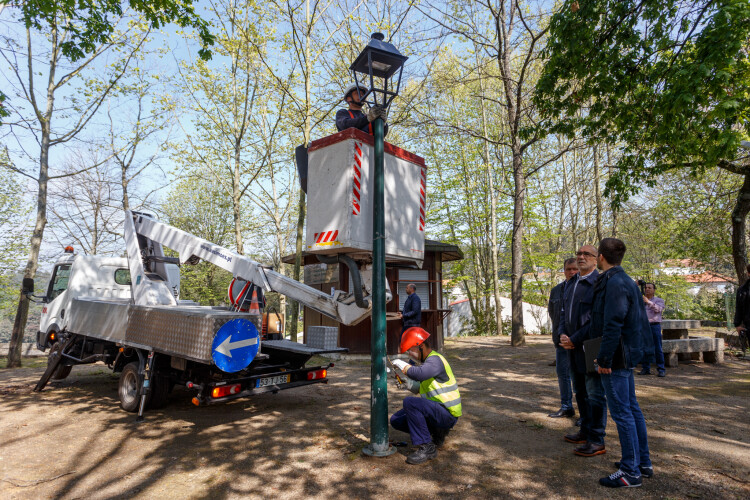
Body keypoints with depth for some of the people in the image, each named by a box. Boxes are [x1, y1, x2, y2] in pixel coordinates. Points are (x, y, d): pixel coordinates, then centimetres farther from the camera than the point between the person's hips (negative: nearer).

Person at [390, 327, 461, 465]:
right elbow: (419, 389, 18)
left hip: (447, 414, -10)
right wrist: (408, 384, -3)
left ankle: (427, 448, -19)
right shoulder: (426, 361, 12)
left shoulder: (435, 359, -19)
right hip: (435, 410, 10)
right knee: (396, 420, 5)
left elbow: (420, 374, -41)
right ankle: (435, 434, 14)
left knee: (409, 402, -30)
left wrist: (403, 365, -24)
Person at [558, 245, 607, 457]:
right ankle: (585, 432, 33)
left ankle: (597, 441, 13)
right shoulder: (571, 283, 13)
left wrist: (575, 340, -18)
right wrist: (562, 335, 0)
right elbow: (564, 312, 16)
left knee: (594, 395, 1)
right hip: (573, 348, 8)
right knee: (580, 392, 18)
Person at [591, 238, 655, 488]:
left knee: (621, 412, -2)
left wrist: (605, 358, -20)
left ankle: (630, 471, 8)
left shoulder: (614, 283, -19)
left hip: (617, 357, -10)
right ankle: (643, 462, 29)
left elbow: (613, 325, -24)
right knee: (632, 409, 17)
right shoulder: (626, 281, 12)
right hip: (627, 355, 10)